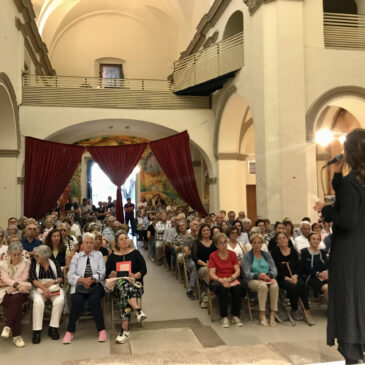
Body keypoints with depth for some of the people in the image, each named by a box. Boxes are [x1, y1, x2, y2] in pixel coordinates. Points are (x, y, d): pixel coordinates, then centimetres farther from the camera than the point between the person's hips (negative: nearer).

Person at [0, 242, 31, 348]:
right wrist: (16, 284, -25)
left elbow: (23, 279, -2)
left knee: (16, 299, -36)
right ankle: (16, 335, -28)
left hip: (20, 292, 0)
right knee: (16, 304, -32)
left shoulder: (26, 263, 7)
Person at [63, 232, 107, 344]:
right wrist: (83, 279, -14)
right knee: (77, 301, -29)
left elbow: (102, 272, 3)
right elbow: (70, 275, 3)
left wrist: (92, 279, -16)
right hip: (79, 286, 1)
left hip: (95, 285, 0)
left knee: (94, 300, -30)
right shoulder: (76, 256, 15)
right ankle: (70, 331, -17)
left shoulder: (98, 255, 15)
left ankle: (102, 330, -21)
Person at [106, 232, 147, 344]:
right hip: (118, 284, 1)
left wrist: (135, 275, -14)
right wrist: (111, 275, -10)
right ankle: (138, 310, -55)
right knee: (123, 283, -39)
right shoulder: (112, 256, 18)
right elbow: (107, 273, 14)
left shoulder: (135, 253, 13)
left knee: (124, 295, -37)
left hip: (135, 283, 0)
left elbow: (144, 270, 6)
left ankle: (125, 330, -44)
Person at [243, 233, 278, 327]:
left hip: (268, 279, 3)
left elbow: (274, 270, 6)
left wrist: (268, 275, -16)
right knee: (263, 286, -36)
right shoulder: (247, 256, 7)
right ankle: (262, 316, -31)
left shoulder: (267, 254, 17)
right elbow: (247, 274, -5)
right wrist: (259, 275, -23)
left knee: (275, 286, -32)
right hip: (254, 280, -3)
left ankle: (272, 315, -29)